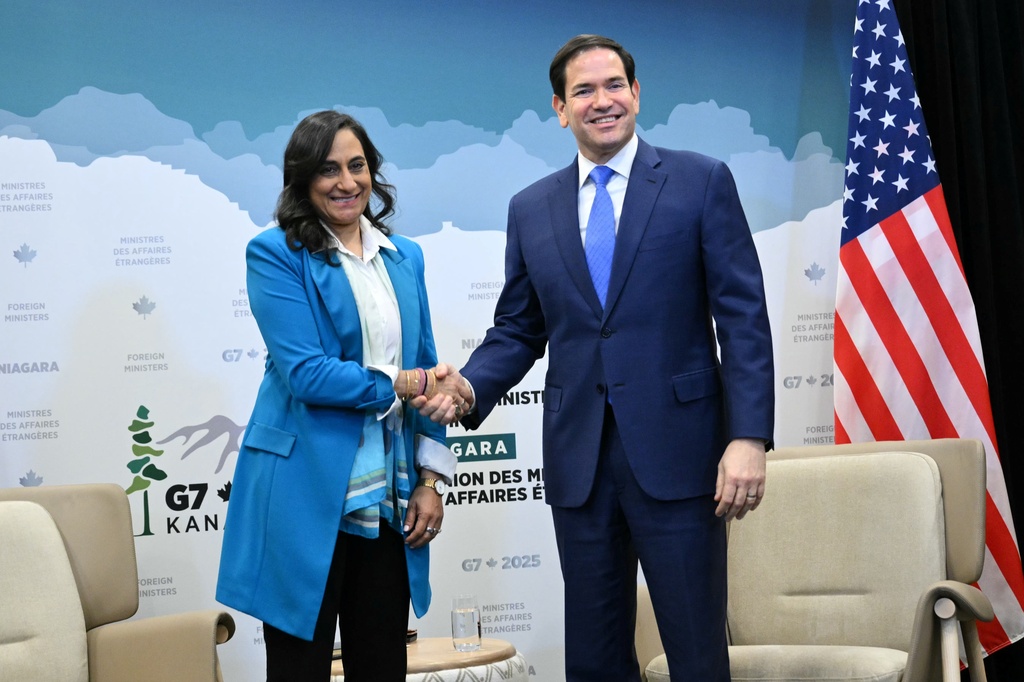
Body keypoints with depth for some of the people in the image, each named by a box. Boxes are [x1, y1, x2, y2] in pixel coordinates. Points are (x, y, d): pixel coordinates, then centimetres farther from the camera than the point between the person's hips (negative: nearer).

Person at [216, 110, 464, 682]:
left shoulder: (405, 258, 13)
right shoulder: (276, 254, -4)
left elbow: (429, 374, 14)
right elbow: (305, 372, -15)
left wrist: (430, 480, 5)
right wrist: (403, 384, -9)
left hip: (389, 500, 5)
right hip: (305, 496, -5)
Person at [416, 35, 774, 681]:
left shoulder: (702, 181, 0)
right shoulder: (531, 209, 11)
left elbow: (743, 318, -4)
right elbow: (517, 331, 14)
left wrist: (749, 436, -13)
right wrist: (469, 387, -7)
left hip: (676, 453, -3)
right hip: (579, 459, 4)